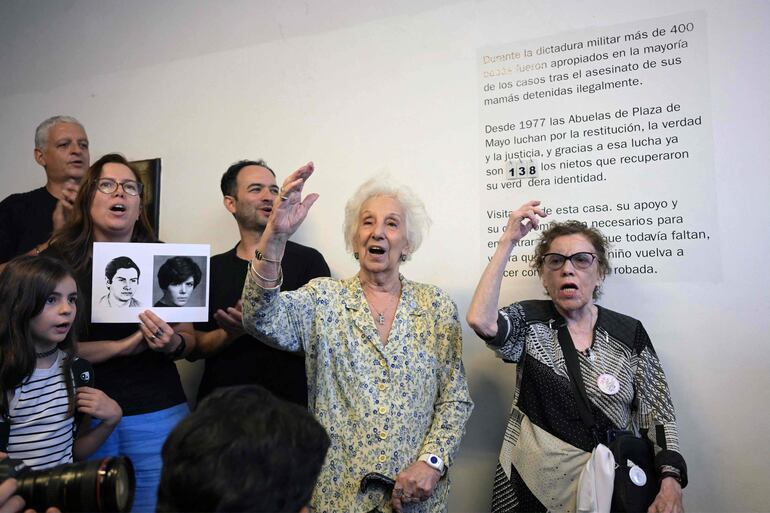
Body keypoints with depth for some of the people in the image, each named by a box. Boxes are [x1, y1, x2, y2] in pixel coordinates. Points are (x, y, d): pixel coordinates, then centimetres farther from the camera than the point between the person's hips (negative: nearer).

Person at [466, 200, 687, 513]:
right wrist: (508, 241, -21)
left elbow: (658, 415, 1)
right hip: (531, 484, -1)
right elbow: (480, 320, -25)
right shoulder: (529, 321, -3)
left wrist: (670, 480, -15)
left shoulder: (630, 333, 0)